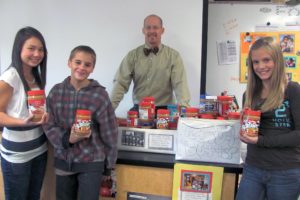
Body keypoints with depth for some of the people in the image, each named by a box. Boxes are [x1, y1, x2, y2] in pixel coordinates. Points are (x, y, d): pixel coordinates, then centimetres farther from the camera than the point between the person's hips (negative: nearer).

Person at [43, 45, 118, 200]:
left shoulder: (99, 95, -12)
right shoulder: (56, 92, -3)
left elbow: (109, 133, -7)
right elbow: (48, 126, -1)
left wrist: (109, 165, -1)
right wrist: (68, 138, -19)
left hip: (91, 162, -3)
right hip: (63, 160, 3)